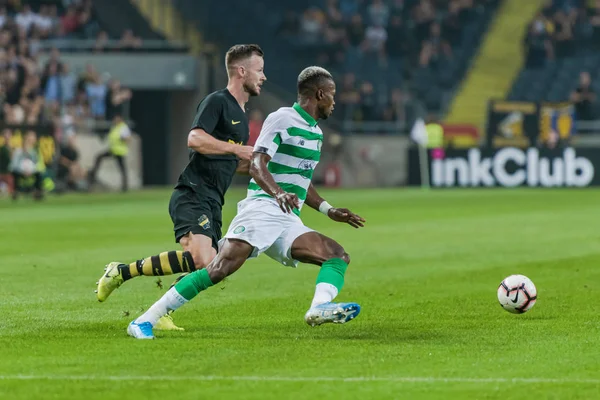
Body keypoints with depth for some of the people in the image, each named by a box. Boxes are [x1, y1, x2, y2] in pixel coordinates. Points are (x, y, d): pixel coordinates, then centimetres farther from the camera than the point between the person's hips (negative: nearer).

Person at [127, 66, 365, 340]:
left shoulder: (316, 133, 23)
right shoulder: (283, 119, -4)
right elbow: (257, 165, -15)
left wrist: (329, 211, 28)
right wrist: (278, 193, -32)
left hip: (289, 222, 9)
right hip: (263, 209, -9)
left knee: (338, 256, -9)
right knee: (222, 267, -23)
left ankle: (319, 308, -36)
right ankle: (145, 321, -21)